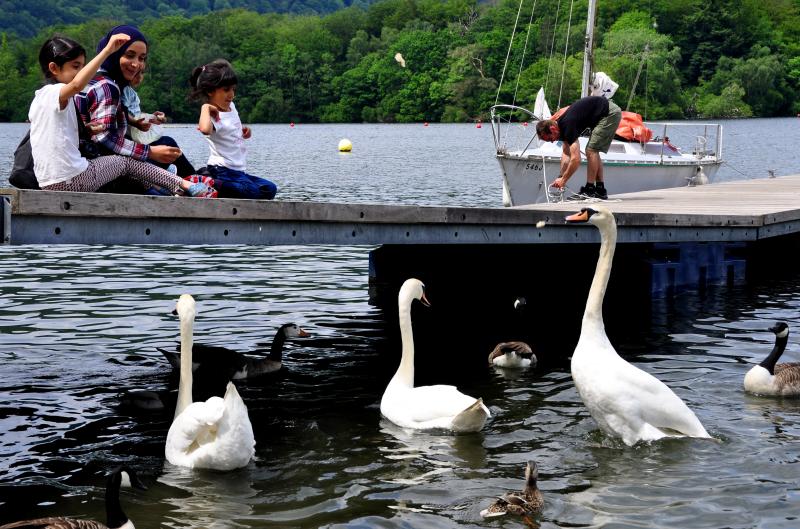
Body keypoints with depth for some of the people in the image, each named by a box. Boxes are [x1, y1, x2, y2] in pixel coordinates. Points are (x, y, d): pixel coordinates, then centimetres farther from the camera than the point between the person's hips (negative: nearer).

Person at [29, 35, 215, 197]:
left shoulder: (39, 97, 14)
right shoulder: (56, 93, -15)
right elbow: (77, 84, -37)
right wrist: (108, 50, -37)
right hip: (71, 180, -9)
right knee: (127, 162, 9)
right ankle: (183, 186, 12)